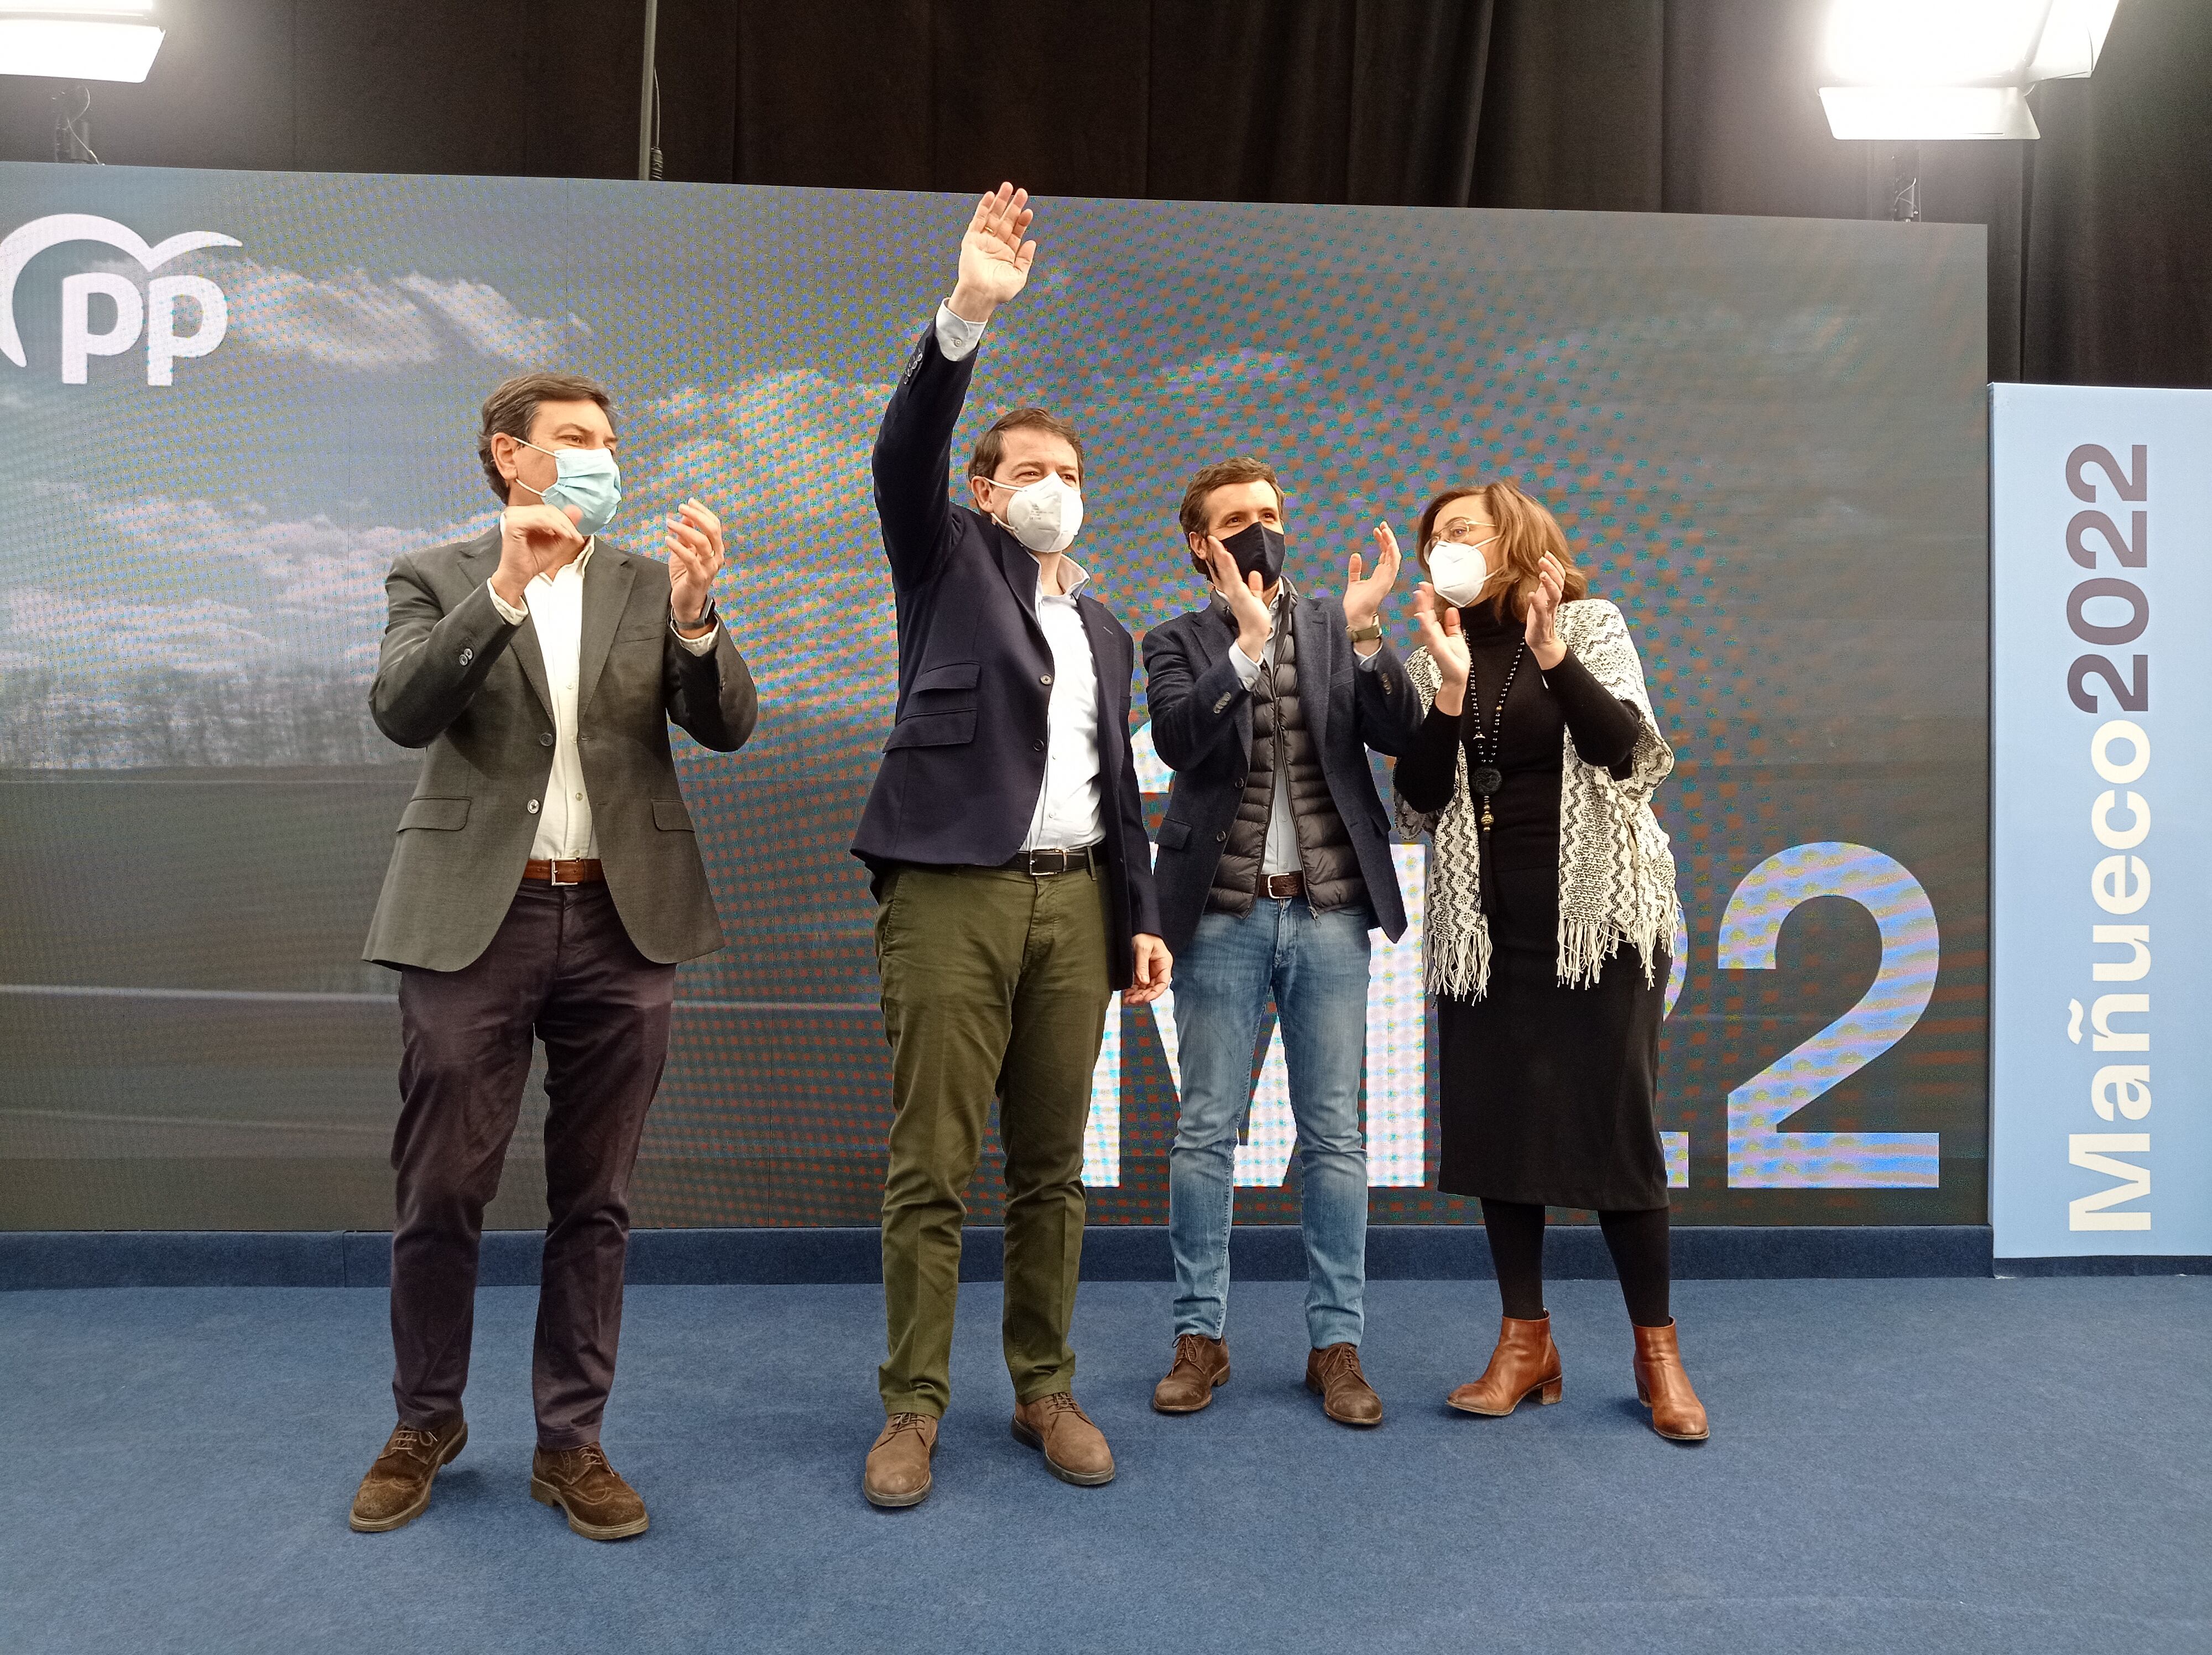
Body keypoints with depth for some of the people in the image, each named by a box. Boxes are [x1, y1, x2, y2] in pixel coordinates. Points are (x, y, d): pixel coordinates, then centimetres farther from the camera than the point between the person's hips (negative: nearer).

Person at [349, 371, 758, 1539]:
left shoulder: (650, 582, 10)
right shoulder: (437, 579, 6)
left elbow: (726, 726, -2)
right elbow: (401, 713, -11)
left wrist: (695, 613, -19)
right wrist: (504, 587, -20)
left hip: (621, 919, 2)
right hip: (473, 916, -1)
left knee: (593, 1200, 8)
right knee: (440, 1193, 6)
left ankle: (570, 1442, 23)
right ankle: (426, 1424, 30)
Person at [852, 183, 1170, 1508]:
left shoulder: (1107, 628, 22)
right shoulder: (950, 561, 9)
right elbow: (907, 453, -11)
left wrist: (1142, 915, 12)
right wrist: (968, 313, -23)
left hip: (1074, 901, 5)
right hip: (953, 894, -4)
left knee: (1054, 1167, 9)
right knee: (932, 1166, -1)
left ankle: (1047, 1388, 22)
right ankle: (914, 1406, 11)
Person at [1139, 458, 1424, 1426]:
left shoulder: (1336, 626, 10)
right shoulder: (1178, 642, 6)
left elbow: (1401, 736, -3)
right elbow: (1179, 739, -13)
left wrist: (1364, 628, -14)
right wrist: (1248, 640, -20)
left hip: (1328, 911, 1)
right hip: (1223, 915, -1)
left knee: (1333, 1135, 6)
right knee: (1205, 1133, 5)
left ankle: (1335, 1345, 17)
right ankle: (1200, 1336, 19)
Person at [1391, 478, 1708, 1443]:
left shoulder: (1590, 628, 3)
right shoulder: (1431, 658, 10)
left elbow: (1633, 754, -11)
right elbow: (1419, 805, -2)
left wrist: (1551, 651, -20)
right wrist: (1451, 688, -13)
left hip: (1597, 918, -3)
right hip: (1482, 928, 3)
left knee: (1614, 1124, -2)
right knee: (1493, 1120, 4)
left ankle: (1656, 1348, 14)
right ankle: (1526, 1341, 17)